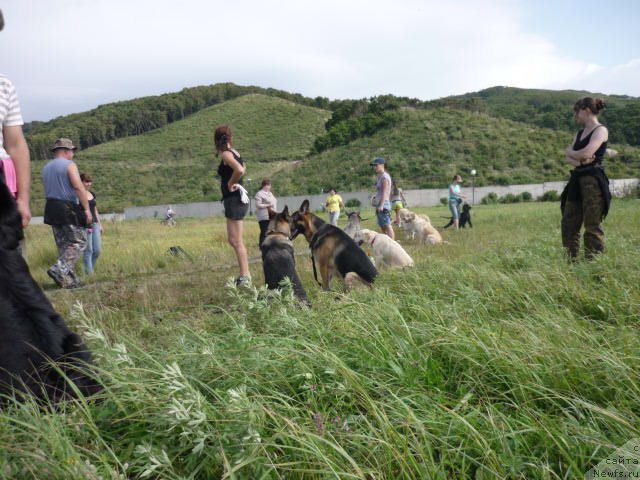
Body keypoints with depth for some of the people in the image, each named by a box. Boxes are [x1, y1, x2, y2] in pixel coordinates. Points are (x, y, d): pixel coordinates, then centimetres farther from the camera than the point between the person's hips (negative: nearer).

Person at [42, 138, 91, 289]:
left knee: (63, 245, 10)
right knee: (78, 242, -3)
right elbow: (79, 187, -17)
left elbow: (48, 190, 15)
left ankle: (69, 281, 10)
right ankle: (59, 269, -20)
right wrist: (87, 209, -16)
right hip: (68, 209, -8)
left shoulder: (46, 168, 17)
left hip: (51, 208, 8)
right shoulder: (69, 165, -7)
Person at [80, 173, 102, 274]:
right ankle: (89, 272, 1)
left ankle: (90, 269, 21)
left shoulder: (92, 194, 14)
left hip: (94, 224, 7)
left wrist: (100, 224, 19)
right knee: (88, 250, -6)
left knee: (97, 251, 5)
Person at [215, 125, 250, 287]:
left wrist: (230, 184, -16)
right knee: (232, 240, 15)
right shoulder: (233, 152, 13)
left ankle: (245, 277, 0)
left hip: (234, 200, -9)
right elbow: (242, 167, 35)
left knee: (237, 241, -4)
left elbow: (239, 170, -32)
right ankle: (244, 275, 19)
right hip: (237, 199, 9)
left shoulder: (226, 154, -13)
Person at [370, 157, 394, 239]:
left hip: (383, 205, -10)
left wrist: (381, 205, -24)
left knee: (387, 226, -12)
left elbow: (385, 192, -17)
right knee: (382, 227, 11)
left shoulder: (385, 177, -9)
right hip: (379, 205, 10)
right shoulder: (379, 177, 20)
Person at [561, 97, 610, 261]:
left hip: (593, 180, -8)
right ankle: (570, 263, 9)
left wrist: (570, 152, 1)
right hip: (577, 179, 8)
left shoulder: (601, 130, -4)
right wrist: (580, 160, -10)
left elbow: (586, 153, -18)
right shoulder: (580, 133, 19)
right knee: (568, 224, 5)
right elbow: (567, 159, 11)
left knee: (592, 226, -8)